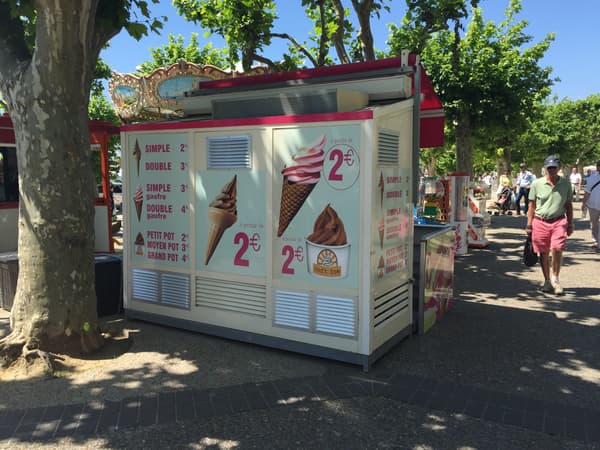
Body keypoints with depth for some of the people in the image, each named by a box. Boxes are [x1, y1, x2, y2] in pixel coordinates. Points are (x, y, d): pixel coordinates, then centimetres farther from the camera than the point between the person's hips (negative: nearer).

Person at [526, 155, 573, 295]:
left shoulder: (566, 184, 5)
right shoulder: (536, 184, 2)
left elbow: (569, 205, 12)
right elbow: (532, 205, 7)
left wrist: (570, 224, 10)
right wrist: (529, 224, 4)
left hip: (559, 221, 0)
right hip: (540, 222, 0)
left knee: (557, 249, -17)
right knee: (543, 253, 6)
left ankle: (555, 278, 4)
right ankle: (547, 281, 22)